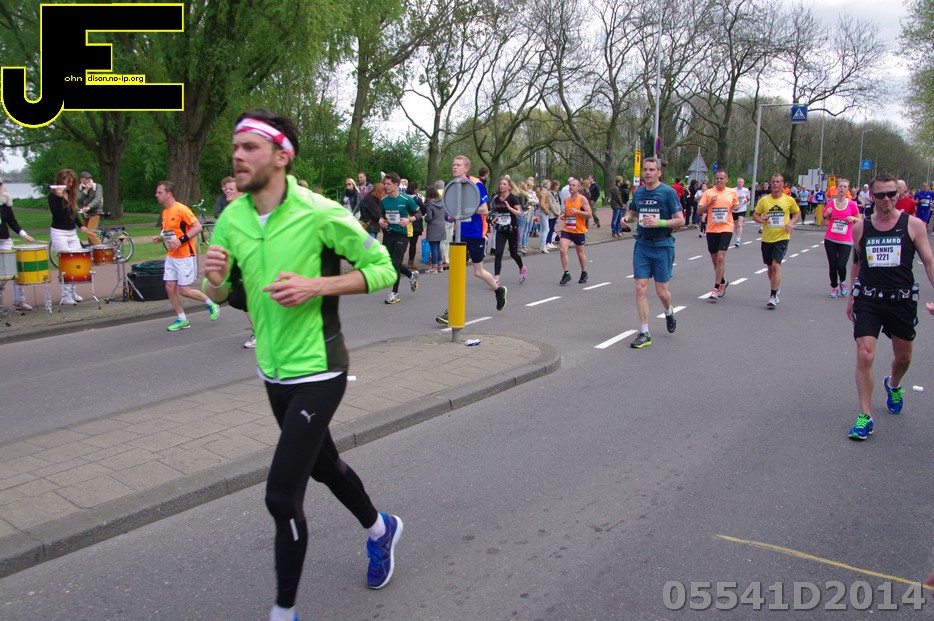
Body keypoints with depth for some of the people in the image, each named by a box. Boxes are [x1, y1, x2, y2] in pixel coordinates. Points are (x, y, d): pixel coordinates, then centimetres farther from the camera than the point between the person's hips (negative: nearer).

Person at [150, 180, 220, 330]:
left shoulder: (181, 209, -15)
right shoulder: (165, 212, 11)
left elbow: (198, 227, -19)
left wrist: (181, 240, -24)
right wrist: (160, 238, 5)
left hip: (186, 256, -8)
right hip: (171, 256, 8)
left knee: (184, 290, -7)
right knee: (169, 287, 3)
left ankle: (211, 304, 16)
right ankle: (182, 319, 14)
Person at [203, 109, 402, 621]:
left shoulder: (320, 213, -17)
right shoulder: (231, 219, 0)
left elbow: (382, 268, -11)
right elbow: (219, 295, 9)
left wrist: (316, 285, -24)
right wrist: (214, 278, -15)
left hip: (316, 372, -7)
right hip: (273, 371, 7)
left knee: (282, 496, -9)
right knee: (322, 464, 24)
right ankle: (379, 529, 52)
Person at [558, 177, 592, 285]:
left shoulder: (582, 199, -8)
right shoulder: (566, 200, 9)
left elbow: (589, 213, -14)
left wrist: (577, 211, -24)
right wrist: (563, 216, 2)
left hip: (579, 231, -4)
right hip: (566, 230, 4)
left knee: (580, 252, 11)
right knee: (562, 250, -14)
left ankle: (584, 273, 31)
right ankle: (566, 274, -6)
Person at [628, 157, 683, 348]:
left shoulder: (668, 192, -7)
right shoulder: (638, 192, 8)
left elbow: (680, 220, -8)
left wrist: (659, 222, -22)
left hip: (662, 245, -4)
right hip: (642, 245, 4)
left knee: (661, 291, 1)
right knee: (640, 288, -3)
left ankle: (669, 313, 37)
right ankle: (644, 334, 4)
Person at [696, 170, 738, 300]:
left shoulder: (732, 192, 5)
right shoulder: (708, 193, 1)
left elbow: (736, 205, 22)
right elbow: (699, 211, -1)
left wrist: (735, 207, -1)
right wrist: (710, 202, -16)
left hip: (726, 229, -2)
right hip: (711, 229, 2)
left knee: (721, 257, -14)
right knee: (714, 258, 11)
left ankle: (717, 288, -9)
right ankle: (722, 282, 34)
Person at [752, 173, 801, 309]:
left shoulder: (789, 200, -1)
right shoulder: (764, 200, 2)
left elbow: (797, 213, 13)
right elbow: (755, 215, 10)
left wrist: (791, 223, -6)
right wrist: (761, 219, -13)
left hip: (782, 237, -3)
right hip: (767, 238, 3)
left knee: (776, 264, -17)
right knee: (770, 266, 13)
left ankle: (773, 296, -14)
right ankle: (776, 289, 38)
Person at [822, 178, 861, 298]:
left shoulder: (852, 205, 0)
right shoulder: (830, 204, 4)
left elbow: (860, 220, 8)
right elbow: (824, 223, 10)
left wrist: (853, 218, -12)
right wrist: (826, 214, -9)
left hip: (845, 241, -2)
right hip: (830, 240, 2)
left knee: (841, 265, -12)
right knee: (832, 265, 3)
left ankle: (842, 282, 19)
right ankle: (834, 287, 21)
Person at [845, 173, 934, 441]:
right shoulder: (860, 227, 2)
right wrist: (851, 297, 14)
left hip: (902, 300, 0)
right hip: (868, 299, 0)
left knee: (903, 357, 17)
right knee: (864, 355, -12)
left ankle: (893, 385, 52)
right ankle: (865, 417, -4)